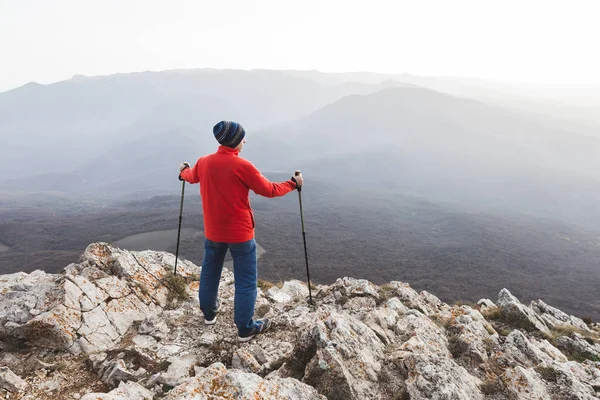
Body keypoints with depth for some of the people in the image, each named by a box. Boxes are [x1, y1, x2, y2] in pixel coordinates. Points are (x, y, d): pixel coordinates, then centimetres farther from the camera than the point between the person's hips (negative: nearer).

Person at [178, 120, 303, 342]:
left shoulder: (203, 162, -1)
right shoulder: (242, 166, -19)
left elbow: (190, 177, 22)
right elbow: (269, 190, -14)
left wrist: (183, 170, 45)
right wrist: (293, 183, 1)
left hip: (213, 232, 6)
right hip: (240, 234, -6)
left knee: (209, 272, 24)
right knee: (246, 281, 6)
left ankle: (209, 312, 43)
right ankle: (245, 328, 14)